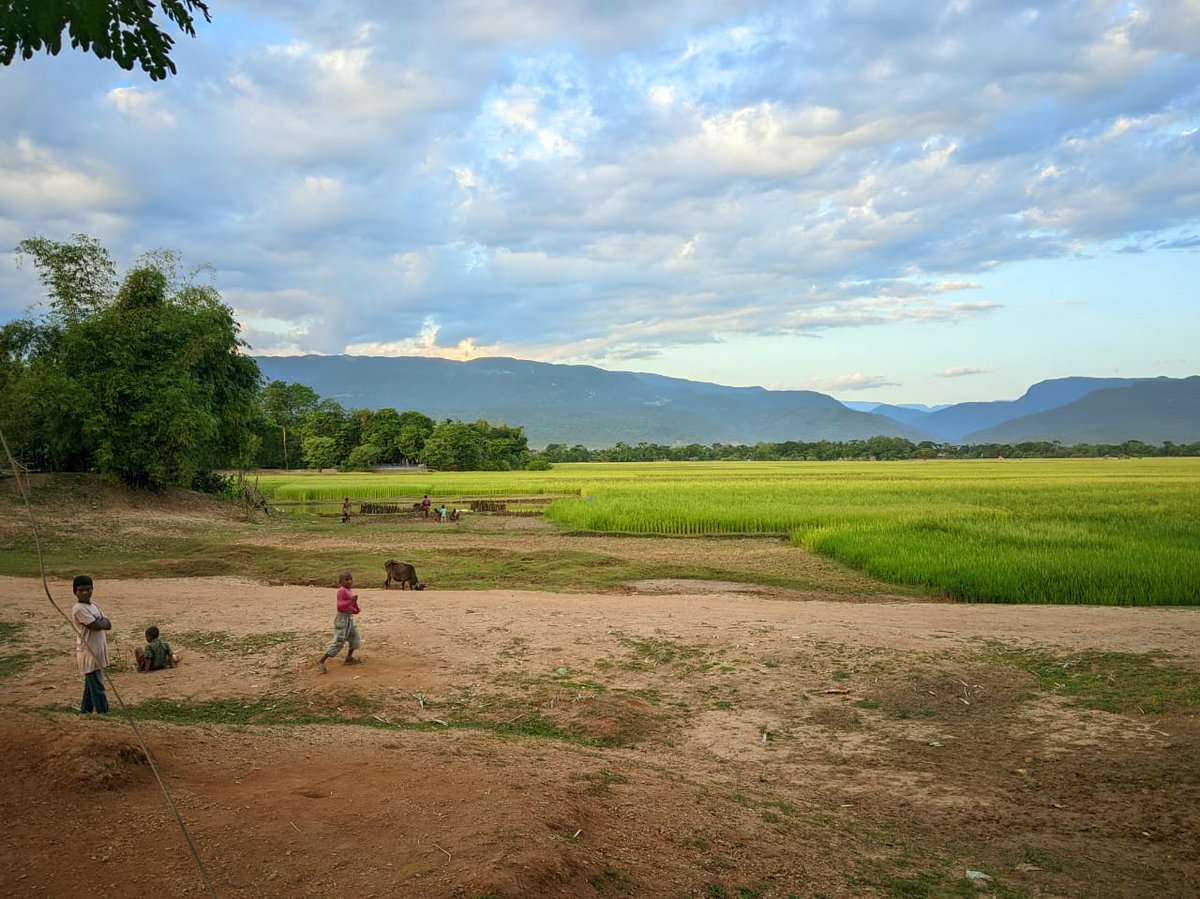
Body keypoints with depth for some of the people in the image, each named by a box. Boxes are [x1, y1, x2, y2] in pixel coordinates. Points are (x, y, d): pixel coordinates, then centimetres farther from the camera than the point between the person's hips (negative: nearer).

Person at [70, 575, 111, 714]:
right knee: (98, 688, -7)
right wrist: (103, 622, -1)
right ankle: (104, 714, -6)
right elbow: (96, 625, -21)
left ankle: (85, 712, 26)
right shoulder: (78, 609, -14)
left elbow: (108, 625, 6)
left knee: (91, 686, 17)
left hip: (98, 653, 8)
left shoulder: (94, 606, 12)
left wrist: (100, 622, -12)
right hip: (89, 654, -8)